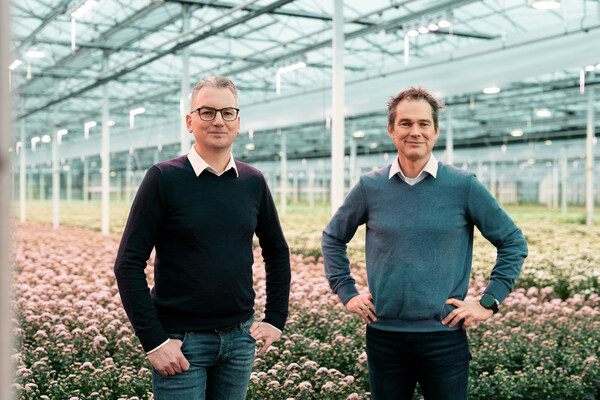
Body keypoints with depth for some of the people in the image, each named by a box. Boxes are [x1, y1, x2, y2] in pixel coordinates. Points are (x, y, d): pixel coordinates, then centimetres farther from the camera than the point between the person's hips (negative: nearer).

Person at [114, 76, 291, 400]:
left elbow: (277, 253, 17)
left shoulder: (253, 182, 5)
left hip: (239, 338, 4)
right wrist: (153, 340, -14)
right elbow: (128, 264, -9)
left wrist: (276, 320, 9)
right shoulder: (164, 178, -7)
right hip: (181, 342, -4)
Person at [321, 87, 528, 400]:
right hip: (383, 335, 2)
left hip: (444, 335, -1)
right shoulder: (370, 187, 2)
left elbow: (513, 242, 5)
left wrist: (489, 302, -1)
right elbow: (332, 238, 16)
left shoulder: (464, 186, -3)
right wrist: (346, 292, 8)